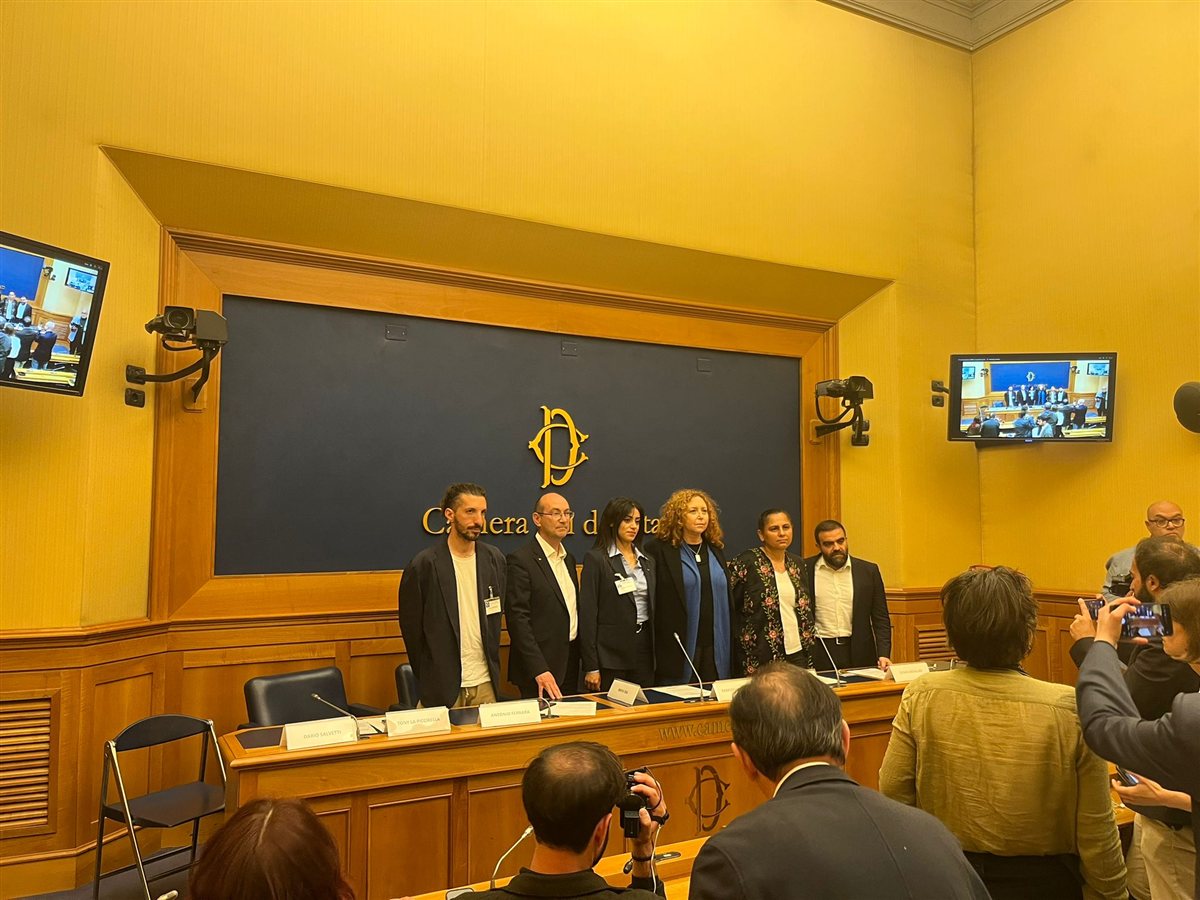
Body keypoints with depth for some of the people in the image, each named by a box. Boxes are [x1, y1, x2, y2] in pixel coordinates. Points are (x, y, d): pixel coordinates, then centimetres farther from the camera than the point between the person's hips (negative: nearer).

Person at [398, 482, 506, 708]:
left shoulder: (494, 559, 3)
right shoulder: (424, 564, -11)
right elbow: (411, 627, -3)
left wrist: (492, 666, 12)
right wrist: (428, 679, 3)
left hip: (486, 683, 4)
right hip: (443, 686, -4)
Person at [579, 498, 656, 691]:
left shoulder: (647, 562, 14)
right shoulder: (595, 559, -5)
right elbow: (588, 612, -9)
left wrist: (656, 654, 11)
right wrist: (591, 667, -13)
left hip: (644, 646, 5)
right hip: (611, 652, -5)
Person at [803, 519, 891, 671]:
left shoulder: (869, 571, 3)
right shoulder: (804, 570, -2)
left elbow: (880, 619, 6)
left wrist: (883, 655, -6)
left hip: (859, 655, 1)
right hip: (818, 655, -1)